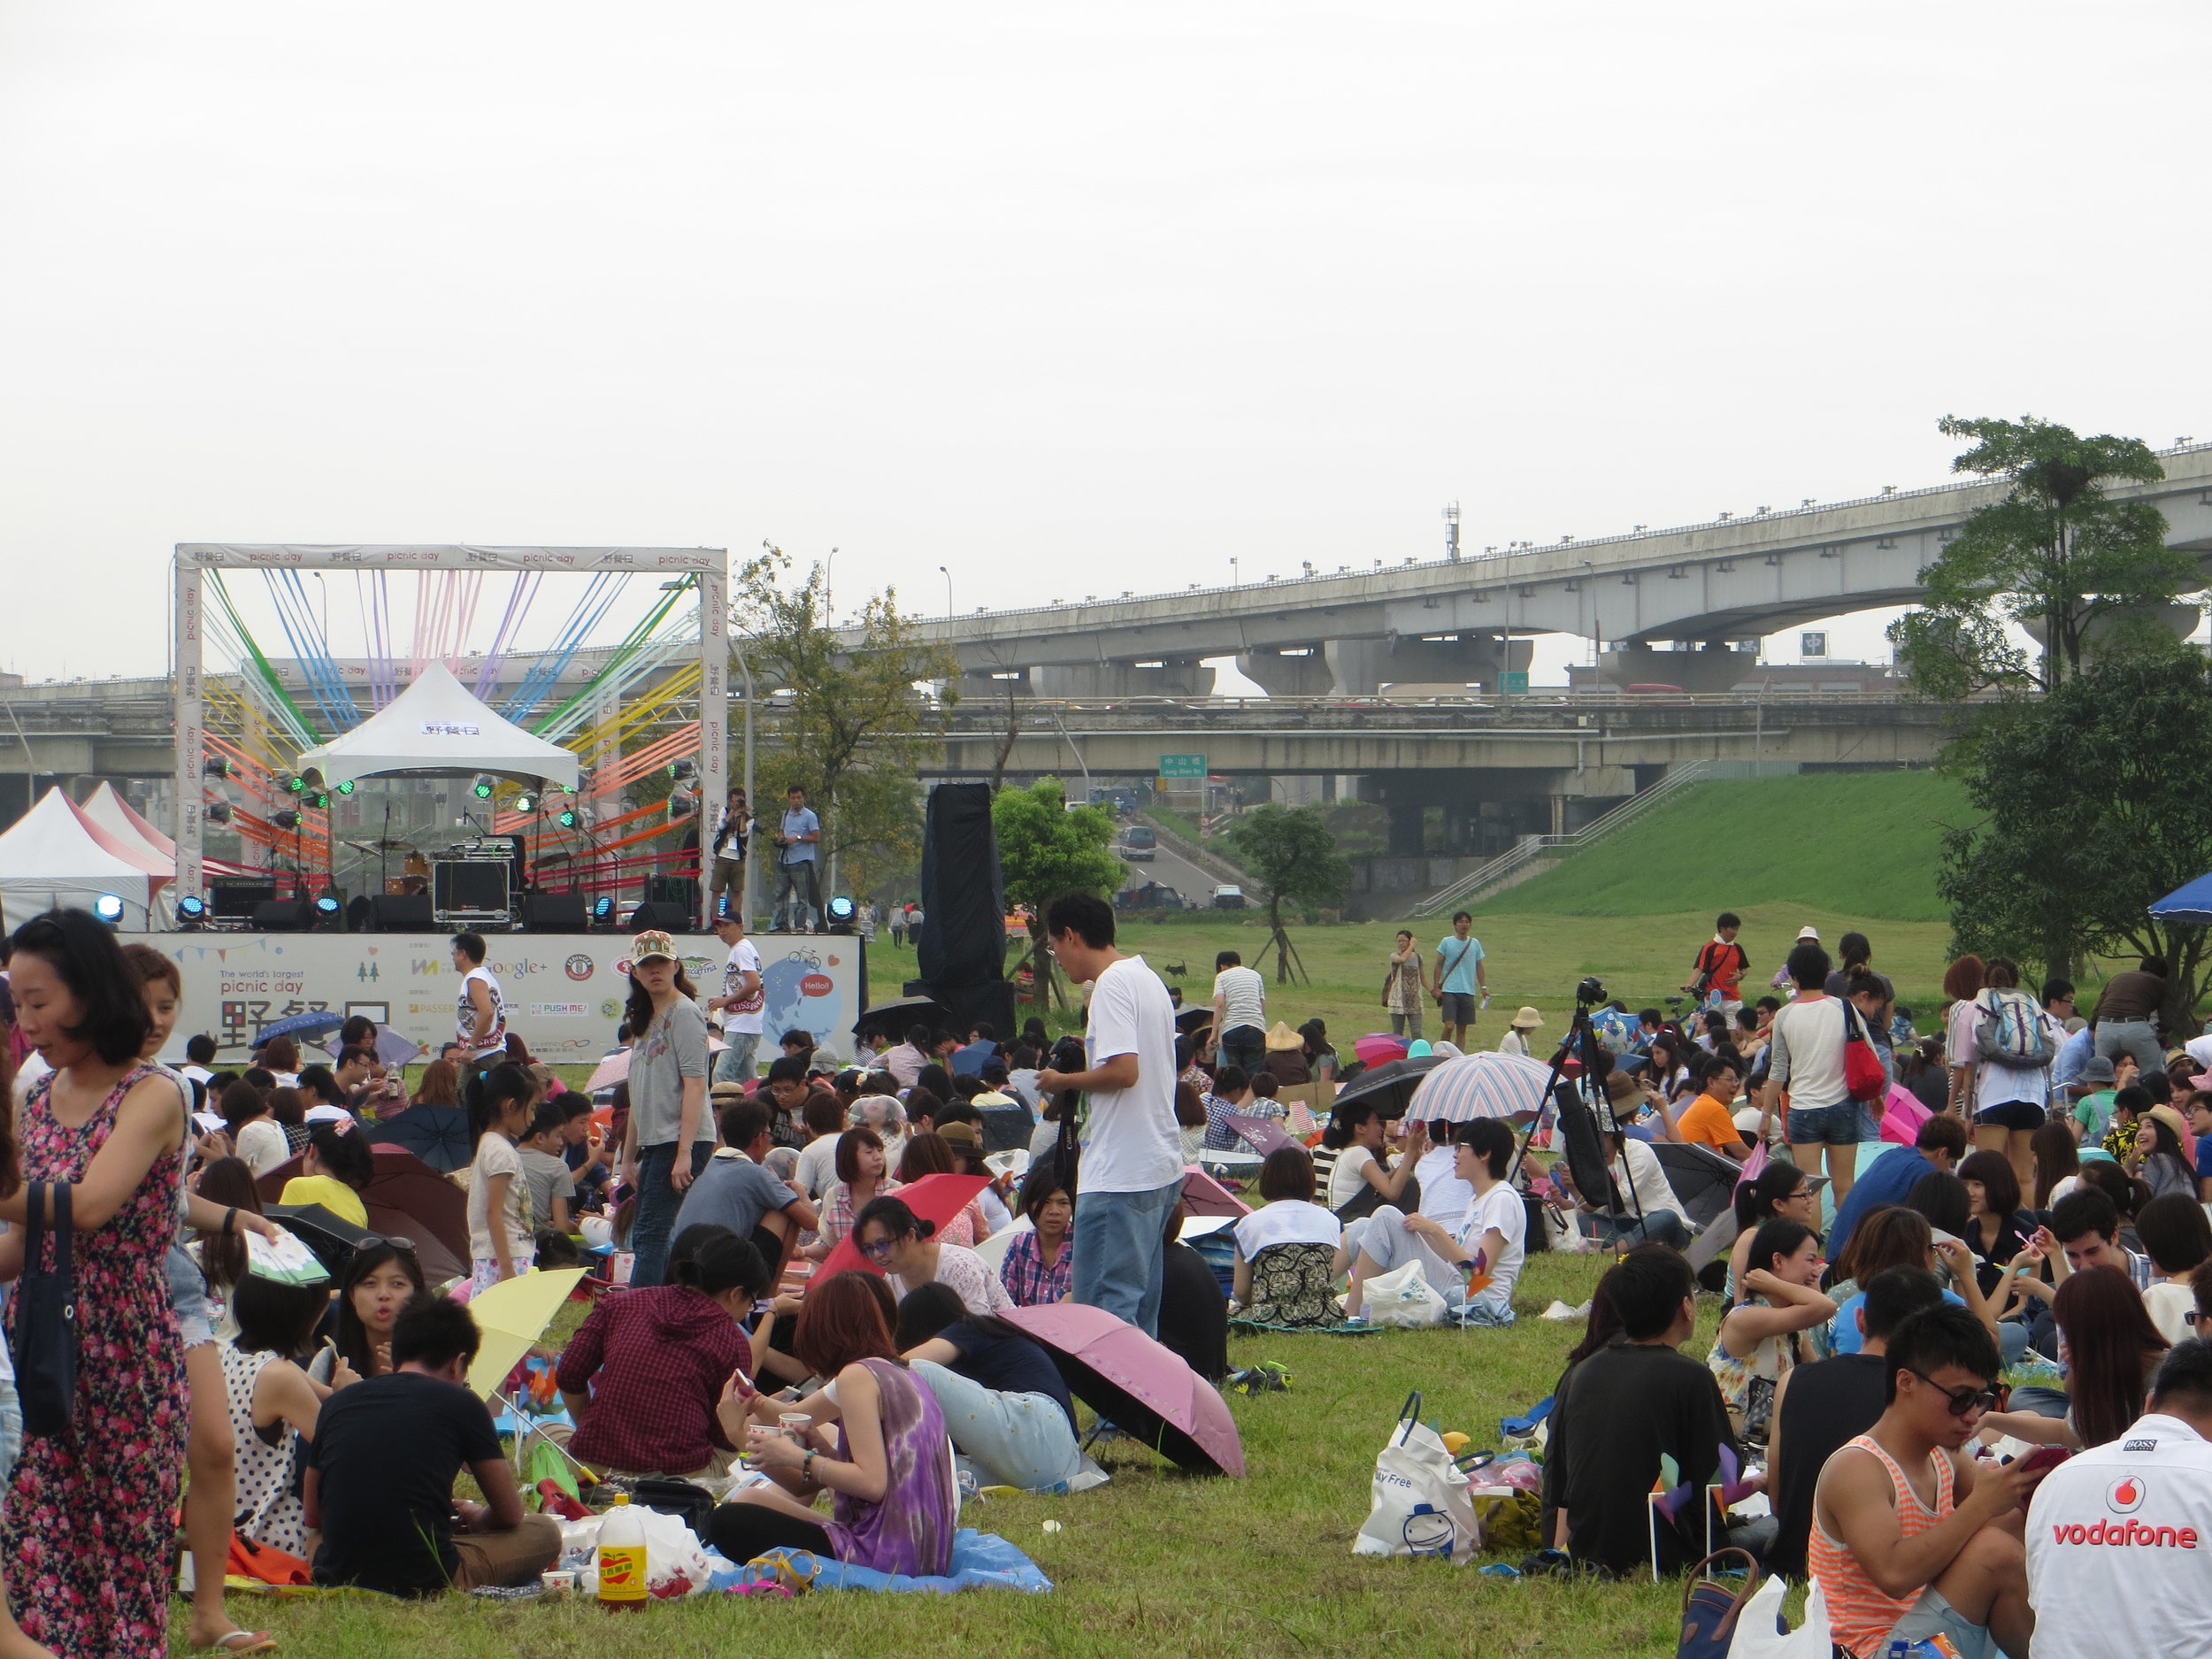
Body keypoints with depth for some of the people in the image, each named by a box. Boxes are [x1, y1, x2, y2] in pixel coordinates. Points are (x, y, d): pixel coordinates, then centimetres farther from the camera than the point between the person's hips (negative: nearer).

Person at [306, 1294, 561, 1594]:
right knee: (545, 1532, 17)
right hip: (426, 1581, -4)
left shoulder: (337, 1402, 10)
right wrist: (476, 1519, 31)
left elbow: (312, 1515, 19)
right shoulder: (460, 1403, 0)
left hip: (337, 1578, 4)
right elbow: (510, 1512, 8)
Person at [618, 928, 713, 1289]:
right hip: (654, 1144, 9)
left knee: (651, 1232, -13)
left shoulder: (684, 1013, -7)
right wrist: (628, 1157, 20)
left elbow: (694, 1086, -16)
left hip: (683, 1141, -9)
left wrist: (684, 1152, -23)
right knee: (644, 1236, 7)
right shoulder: (647, 1020, 20)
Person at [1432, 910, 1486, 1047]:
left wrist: (1483, 987, 7)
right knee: (1449, 1026, -14)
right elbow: (1439, 965, 4)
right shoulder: (1446, 942, 1)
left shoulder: (1475, 944, 9)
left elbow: (1479, 967, 15)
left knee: (1462, 1029, 5)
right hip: (1449, 990, -3)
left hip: (1468, 992, 3)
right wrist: (1436, 987, -2)